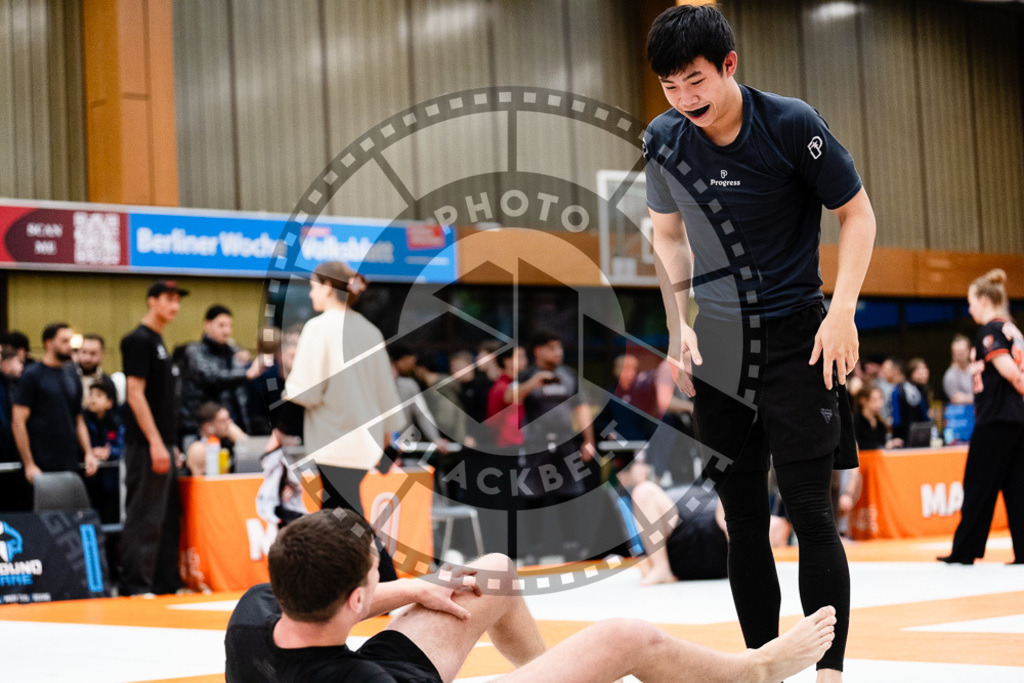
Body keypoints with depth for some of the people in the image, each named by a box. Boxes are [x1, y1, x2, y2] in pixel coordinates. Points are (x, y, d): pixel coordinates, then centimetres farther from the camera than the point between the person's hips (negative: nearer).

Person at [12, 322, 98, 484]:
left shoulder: (72, 377, 16)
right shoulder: (32, 375, -3)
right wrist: (29, 464, -14)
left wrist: (88, 453, 6)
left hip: (69, 465, 6)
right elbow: (18, 422, -8)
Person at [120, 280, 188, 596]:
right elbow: (135, 394, -17)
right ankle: (135, 586, -5)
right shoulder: (138, 340, -10)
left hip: (162, 445, 10)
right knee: (144, 519, -8)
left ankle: (165, 583, 18)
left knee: (168, 519, 12)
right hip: (146, 447, -10)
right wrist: (155, 442, -21)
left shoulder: (158, 342, 18)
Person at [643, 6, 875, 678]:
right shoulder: (664, 139, 0)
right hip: (717, 344, 4)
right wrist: (679, 327, 7)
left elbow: (857, 213, -3)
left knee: (809, 510, -7)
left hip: (797, 336, -4)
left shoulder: (792, 124, -12)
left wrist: (842, 312, -12)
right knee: (743, 515, 7)